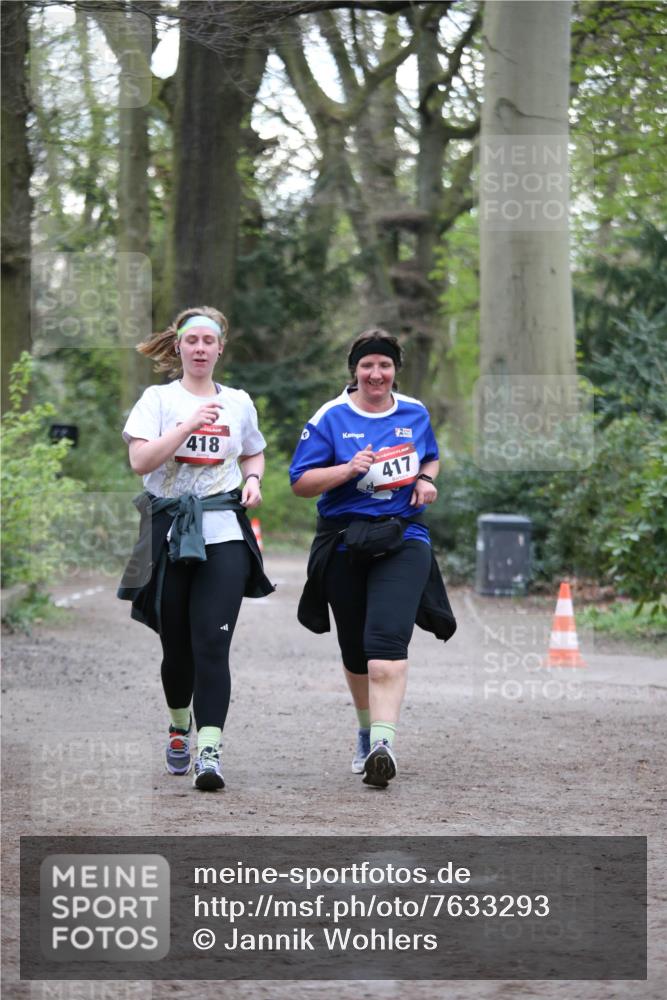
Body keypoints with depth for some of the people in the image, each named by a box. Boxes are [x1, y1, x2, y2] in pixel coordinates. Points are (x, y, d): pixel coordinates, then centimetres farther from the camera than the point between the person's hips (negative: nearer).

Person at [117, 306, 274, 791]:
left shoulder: (238, 402, 13)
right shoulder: (158, 399, 6)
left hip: (224, 534, 0)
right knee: (177, 645, 7)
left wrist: (253, 480, 7)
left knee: (212, 643, -14)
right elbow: (140, 460, -8)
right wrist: (188, 426, -17)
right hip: (169, 529, 0)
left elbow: (254, 454, 29)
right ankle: (179, 724, 35)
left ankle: (209, 750, -20)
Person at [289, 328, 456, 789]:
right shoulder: (331, 418, -2)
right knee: (355, 648, 12)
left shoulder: (415, 414, 7)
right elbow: (300, 482, -4)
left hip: (403, 539, -1)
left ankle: (384, 742, -30)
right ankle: (367, 732, 35)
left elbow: (431, 457, 26)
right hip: (345, 544, 1)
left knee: (387, 639, -20)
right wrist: (348, 470, -19)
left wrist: (427, 481, 3)